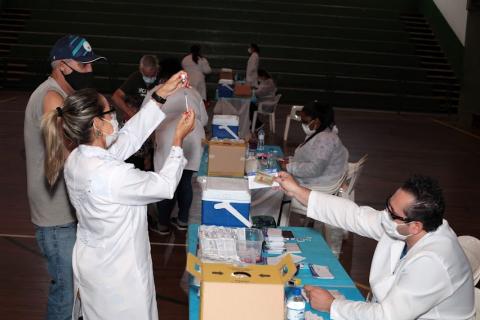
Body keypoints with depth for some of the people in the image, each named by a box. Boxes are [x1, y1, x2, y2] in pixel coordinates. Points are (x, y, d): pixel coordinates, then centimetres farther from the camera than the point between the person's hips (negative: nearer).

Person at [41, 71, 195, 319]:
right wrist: (178, 140, -10)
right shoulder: (110, 174, -33)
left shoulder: (76, 159, -7)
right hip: (117, 275, -8)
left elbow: (129, 137, 2)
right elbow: (165, 186, -20)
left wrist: (160, 97, 0)